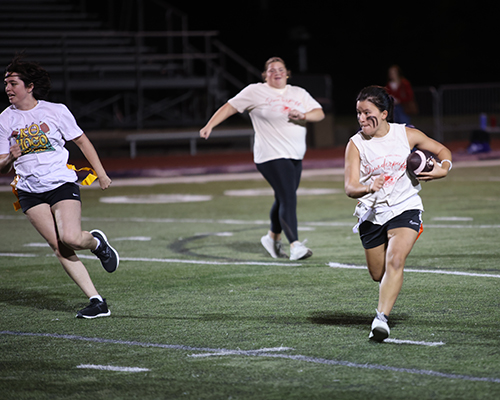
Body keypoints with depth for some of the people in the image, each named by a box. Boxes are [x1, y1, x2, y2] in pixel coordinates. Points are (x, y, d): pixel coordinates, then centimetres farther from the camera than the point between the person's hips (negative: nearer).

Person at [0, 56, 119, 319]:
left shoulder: (56, 111, -2)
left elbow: (81, 141, 10)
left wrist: (101, 174, 10)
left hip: (61, 183, -3)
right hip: (30, 192, 3)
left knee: (70, 238, -24)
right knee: (59, 247, -8)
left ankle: (96, 241, 13)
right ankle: (96, 301, -4)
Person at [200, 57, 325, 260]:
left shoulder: (299, 94, 13)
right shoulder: (255, 91, 0)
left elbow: (320, 113, 9)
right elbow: (229, 107, 2)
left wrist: (303, 115, -11)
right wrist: (209, 126, -8)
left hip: (295, 157, 6)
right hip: (271, 157, -6)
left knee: (283, 199, 14)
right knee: (288, 198, -17)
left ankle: (273, 237, 35)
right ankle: (295, 245, -22)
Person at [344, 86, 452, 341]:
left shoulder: (406, 135, -2)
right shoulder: (356, 144, -4)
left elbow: (442, 150, 13)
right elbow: (350, 187, -12)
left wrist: (443, 169, -9)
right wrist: (368, 188, -34)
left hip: (405, 208, -2)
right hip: (372, 214, 2)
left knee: (394, 261, -24)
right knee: (378, 274, 10)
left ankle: (382, 318, -29)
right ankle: (390, 291, 48)